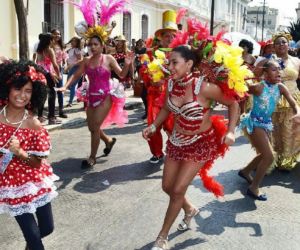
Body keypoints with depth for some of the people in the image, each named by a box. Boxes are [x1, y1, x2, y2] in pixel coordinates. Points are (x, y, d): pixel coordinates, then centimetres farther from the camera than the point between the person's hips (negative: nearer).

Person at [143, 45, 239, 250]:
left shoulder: (204, 87, -26)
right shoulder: (171, 84, -9)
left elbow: (233, 104, -13)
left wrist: (230, 131, -23)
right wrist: (153, 126, -4)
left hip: (201, 143, -6)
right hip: (177, 141, 6)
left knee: (178, 190, -5)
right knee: (167, 186, 12)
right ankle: (190, 209, 46)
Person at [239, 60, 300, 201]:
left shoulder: (280, 87, -5)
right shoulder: (258, 87, -21)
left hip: (266, 123, 8)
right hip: (254, 123, -8)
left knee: (264, 154, 22)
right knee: (269, 157, -8)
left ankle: (245, 172, 47)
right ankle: (253, 188, 6)